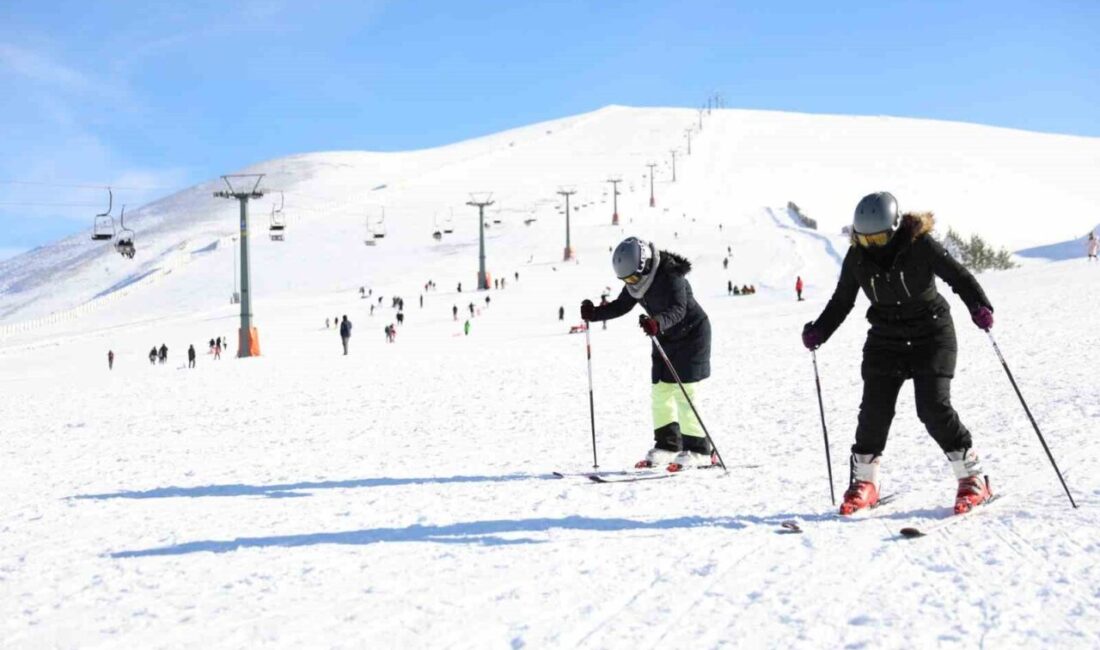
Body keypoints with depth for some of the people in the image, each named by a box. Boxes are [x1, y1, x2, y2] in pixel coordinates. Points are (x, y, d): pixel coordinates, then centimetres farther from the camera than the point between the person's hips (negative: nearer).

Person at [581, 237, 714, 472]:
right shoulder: (638, 279, -5)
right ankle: (667, 445, 15)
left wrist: (657, 322, -58)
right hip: (665, 338, 8)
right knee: (660, 391, 6)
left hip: (691, 335, -8)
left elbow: (678, 310, -40)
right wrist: (594, 313, -8)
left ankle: (698, 450, -7)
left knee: (684, 393, -13)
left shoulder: (671, 277, -29)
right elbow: (621, 306, 5)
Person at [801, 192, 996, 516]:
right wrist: (818, 332, -6)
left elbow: (958, 275, -14)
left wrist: (979, 306, -31)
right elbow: (842, 301, 6)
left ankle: (973, 479, 1)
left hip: (931, 334, -4)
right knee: (875, 409, -1)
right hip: (885, 339, 4)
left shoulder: (920, 244, -16)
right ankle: (864, 483, 15)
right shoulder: (857, 256, -5)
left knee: (934, 408, -12)